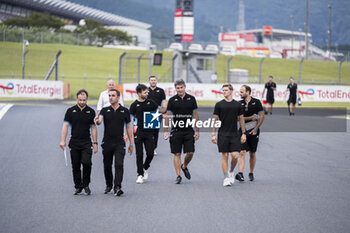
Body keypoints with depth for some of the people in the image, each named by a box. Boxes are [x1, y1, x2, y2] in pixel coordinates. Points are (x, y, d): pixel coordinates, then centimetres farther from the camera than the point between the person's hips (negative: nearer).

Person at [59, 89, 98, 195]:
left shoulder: (91, 112, 5)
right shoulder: (70, 111, 2)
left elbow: (93, 128, 8)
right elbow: (65, 126, 0)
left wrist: (95, 143, 4)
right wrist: (63, 140, -9)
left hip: (86, 143, -1)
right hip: (74, 143, 1)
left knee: (86, 163, -16)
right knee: (75, 166, 4)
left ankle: (86, 184, 1)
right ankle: (78, 186, 17)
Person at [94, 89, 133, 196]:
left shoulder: (124, 111, 4)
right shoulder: (105, 110, 4)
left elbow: (128, 127, 9)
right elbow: (99, 120, -14)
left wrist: (131, 143, 7)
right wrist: (97, 121, -40)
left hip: (119, 143, -1)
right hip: (107, 143, 2)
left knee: (119, 164, -14)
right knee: (107, 165, 10)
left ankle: (117, 187, -18)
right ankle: (108, 185, 29)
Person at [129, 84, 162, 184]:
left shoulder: (150, 102, 7)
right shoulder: (134, 105, -2)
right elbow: (130, 119, -3)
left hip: (149, 131, 3)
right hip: (138, 132, -3)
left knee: (150, 153, -1)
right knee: (139, 154, -1)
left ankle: (145, 168, 26)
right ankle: (140, 175, 7)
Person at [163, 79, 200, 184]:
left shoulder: (191, 99, 4)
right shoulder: (172, 100, 2)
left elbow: (195, 115, 7)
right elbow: (167, 115, 5)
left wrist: (197, 130, 5)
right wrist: (165, 130, 0)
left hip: (188, 130, 1)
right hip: (176, 131, -1)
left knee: (190, 152, -4)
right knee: (177, 154, 0)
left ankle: (184, 166, 26)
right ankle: (178, 176, 6)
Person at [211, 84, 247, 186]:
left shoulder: (237, 104, 5)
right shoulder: (219, 104, 1)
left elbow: (241, 119, 11)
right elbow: (215, 119, 3)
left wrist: (243, 133, 6)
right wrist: (213, 134, -1)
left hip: (234, 135, 1)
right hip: (223, 135, -1)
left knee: (235, 156, -6)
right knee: (225, 156, -2)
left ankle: (231, 172, 20)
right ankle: (226, 178, 5)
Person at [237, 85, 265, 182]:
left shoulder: (256, 102, -1)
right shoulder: (240, 104, 6)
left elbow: (262, 116, -2)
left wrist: (256, 128, -9)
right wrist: (250, 118, -8)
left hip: (253, 131, -1)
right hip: (243, 131, 1)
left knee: (252, 153, 7)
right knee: (242, 152, -11)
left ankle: (251, 174, 19)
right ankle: (240, 174, -20)